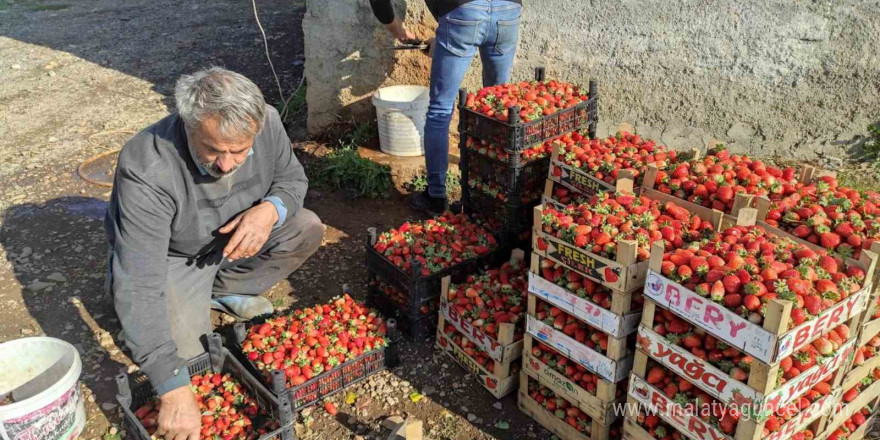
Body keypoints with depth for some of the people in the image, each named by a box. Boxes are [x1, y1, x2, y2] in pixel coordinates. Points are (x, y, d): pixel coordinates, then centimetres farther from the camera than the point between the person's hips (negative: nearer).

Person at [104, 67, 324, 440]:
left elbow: (292, 179, -4)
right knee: (183, 353, -20)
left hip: (235, 238, 5)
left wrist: (270, 210, -31)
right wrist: (174, 390, -43)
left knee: (307, 229, -14)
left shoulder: (267, 122, -25)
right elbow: (139, 285, -39)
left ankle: (223, 290, 5)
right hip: (171, 257, -4)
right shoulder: (146, 170, -38)